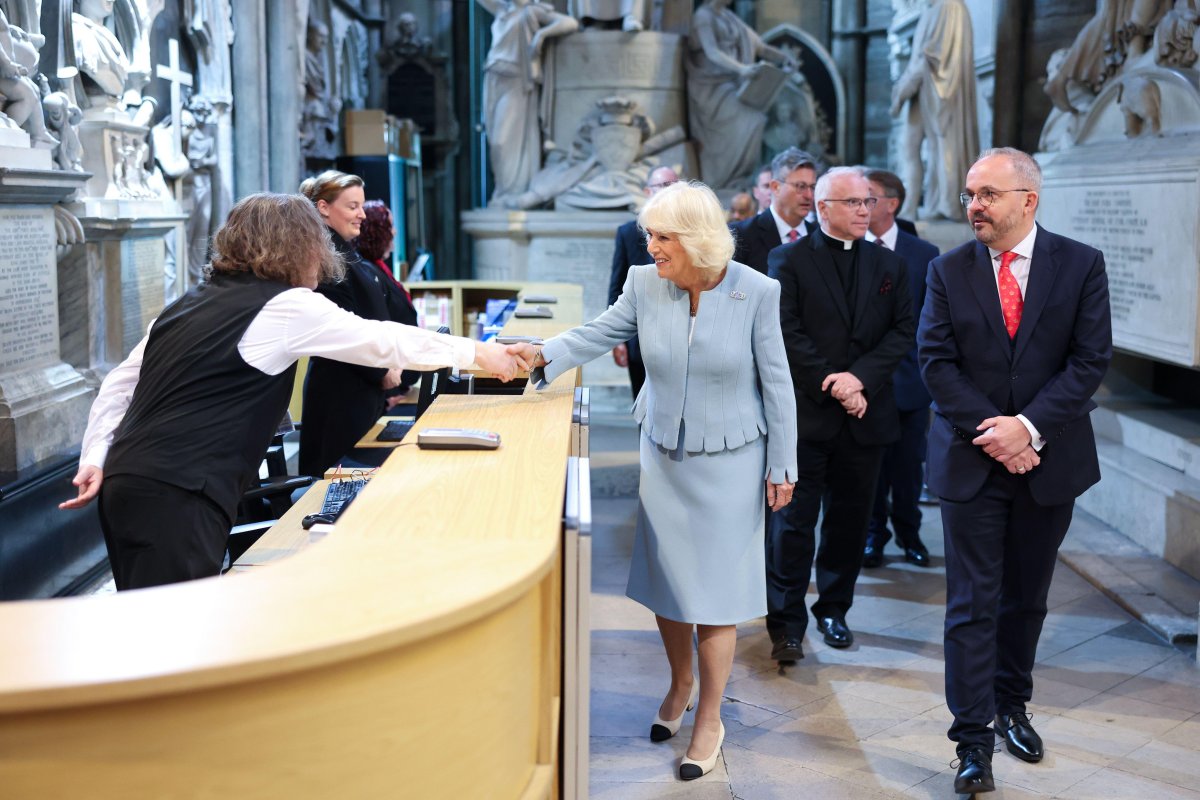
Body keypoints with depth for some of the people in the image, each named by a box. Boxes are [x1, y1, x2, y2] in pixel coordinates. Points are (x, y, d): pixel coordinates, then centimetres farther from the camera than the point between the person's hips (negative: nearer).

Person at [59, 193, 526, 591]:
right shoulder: (288, 308, -3)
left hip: (124, 484, 9)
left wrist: (94, 461, 18)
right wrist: (478, 353, 13)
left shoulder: (187, 305, 19)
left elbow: (118, 386, 19)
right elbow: (384, 341, 3)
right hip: (176, 498, -9)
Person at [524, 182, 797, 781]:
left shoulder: (756, 292, -15)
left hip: (730, 460, -3)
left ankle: (709, 718, 20)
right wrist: (543, 356, -25)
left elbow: (775, 383, -9)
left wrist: (782, 466, -6)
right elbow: (597, 335, -5)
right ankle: (681, 682, 40)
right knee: (666, 576, 13)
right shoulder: (645, 283, -7)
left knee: (717, 586, 4)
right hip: (664, 455, 4)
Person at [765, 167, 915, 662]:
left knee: (850, 520, 12)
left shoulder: (889, 265, 11)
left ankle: (833, 610, 26)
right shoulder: (789, 260, 0)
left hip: (865, 413, 4)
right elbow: (786, 333, -8)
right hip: (805, 414, -4)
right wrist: (830, 385, -14)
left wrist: (860, 377, -12)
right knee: (794, 520, -3)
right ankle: (786, 623, 3)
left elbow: (903, 332, 3)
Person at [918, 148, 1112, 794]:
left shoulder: (1081, 265, -2)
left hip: (1049, 460, 1)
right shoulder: (949, 270, -1)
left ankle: (1011, 706, 34)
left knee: (1026, 597, 15)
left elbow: (1091, 360, -7)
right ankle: (974, 738, 5)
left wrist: (1029, 427, -17)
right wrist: (993, 434, -14)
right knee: (972, 604, -1)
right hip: (971, 462, -1)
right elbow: (935, 362, -5)